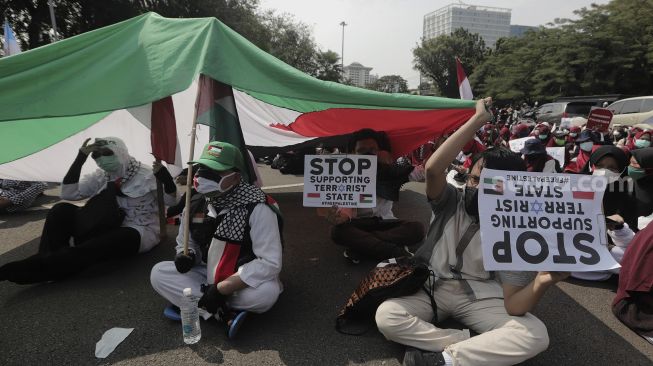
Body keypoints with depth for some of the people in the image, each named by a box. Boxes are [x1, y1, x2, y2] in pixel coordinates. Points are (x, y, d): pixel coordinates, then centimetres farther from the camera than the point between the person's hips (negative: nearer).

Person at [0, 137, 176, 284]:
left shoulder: (146, 176, -7)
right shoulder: (100, 177, 8)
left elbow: (171, 201, -11)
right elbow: (68, 193, -3)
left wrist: (164, 177, -31)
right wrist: (80, 159, -10)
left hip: (138, 232, -5)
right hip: (109, 228, 6)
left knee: (93, 247, -36)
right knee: (62, 209, -15)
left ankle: (33, 268, -30)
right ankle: (46, 261, -17)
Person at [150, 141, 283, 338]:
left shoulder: (257, 208, -24)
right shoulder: (196, 203, -6)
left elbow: (270, 262, -27)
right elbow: (186, 243, 10)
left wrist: (221, 288, -28)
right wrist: (187, 256, -15)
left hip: (243, 281, -4)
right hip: (207, 274, 5)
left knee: (267, 292, -36)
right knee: (159, 273, -14)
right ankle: (227, 314, -21)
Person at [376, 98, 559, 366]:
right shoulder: (450, 202, -5)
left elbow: (513, 306, -13)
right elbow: (433, 168, -30)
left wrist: (542, 283, -35)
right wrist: (478, 119, -26)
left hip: (479, 296, 0)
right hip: (431, 288, 0)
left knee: (536, 336, -26)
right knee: (386, 316, -29)